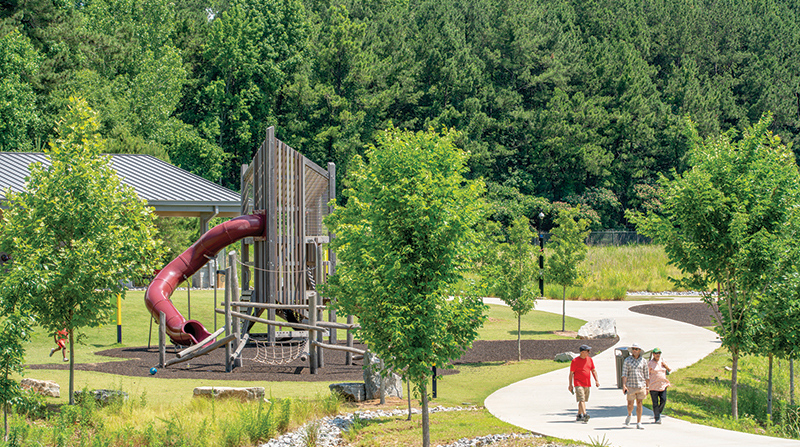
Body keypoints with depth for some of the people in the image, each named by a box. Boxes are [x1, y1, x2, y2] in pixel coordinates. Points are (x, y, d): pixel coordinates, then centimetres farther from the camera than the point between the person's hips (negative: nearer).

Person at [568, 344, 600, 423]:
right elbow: (571, 373, -2)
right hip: (578, 384, -6)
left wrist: (596, 380, 6)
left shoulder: (590, 360, 11)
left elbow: (593, 370, 17)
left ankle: (579, 416, 22)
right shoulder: (575, 361, -5)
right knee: (581, 399, -17)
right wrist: (570, 385, -3)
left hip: (587, 384, 6)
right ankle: (584, 414, -31)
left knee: (583, 400, 12)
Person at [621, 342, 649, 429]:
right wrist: (624, 385, -15)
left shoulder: (643, 361, 6)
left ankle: (639, 423, 2)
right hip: (630, 386, -1)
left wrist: (647, 387, 8)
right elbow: (624, 374, -4)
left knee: (639, 404, -1)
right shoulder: (627, 361, 2)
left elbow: (646, 376, 11)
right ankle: (629, 415, 35)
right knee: (630, 404, 2)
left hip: (641, 386, 1)